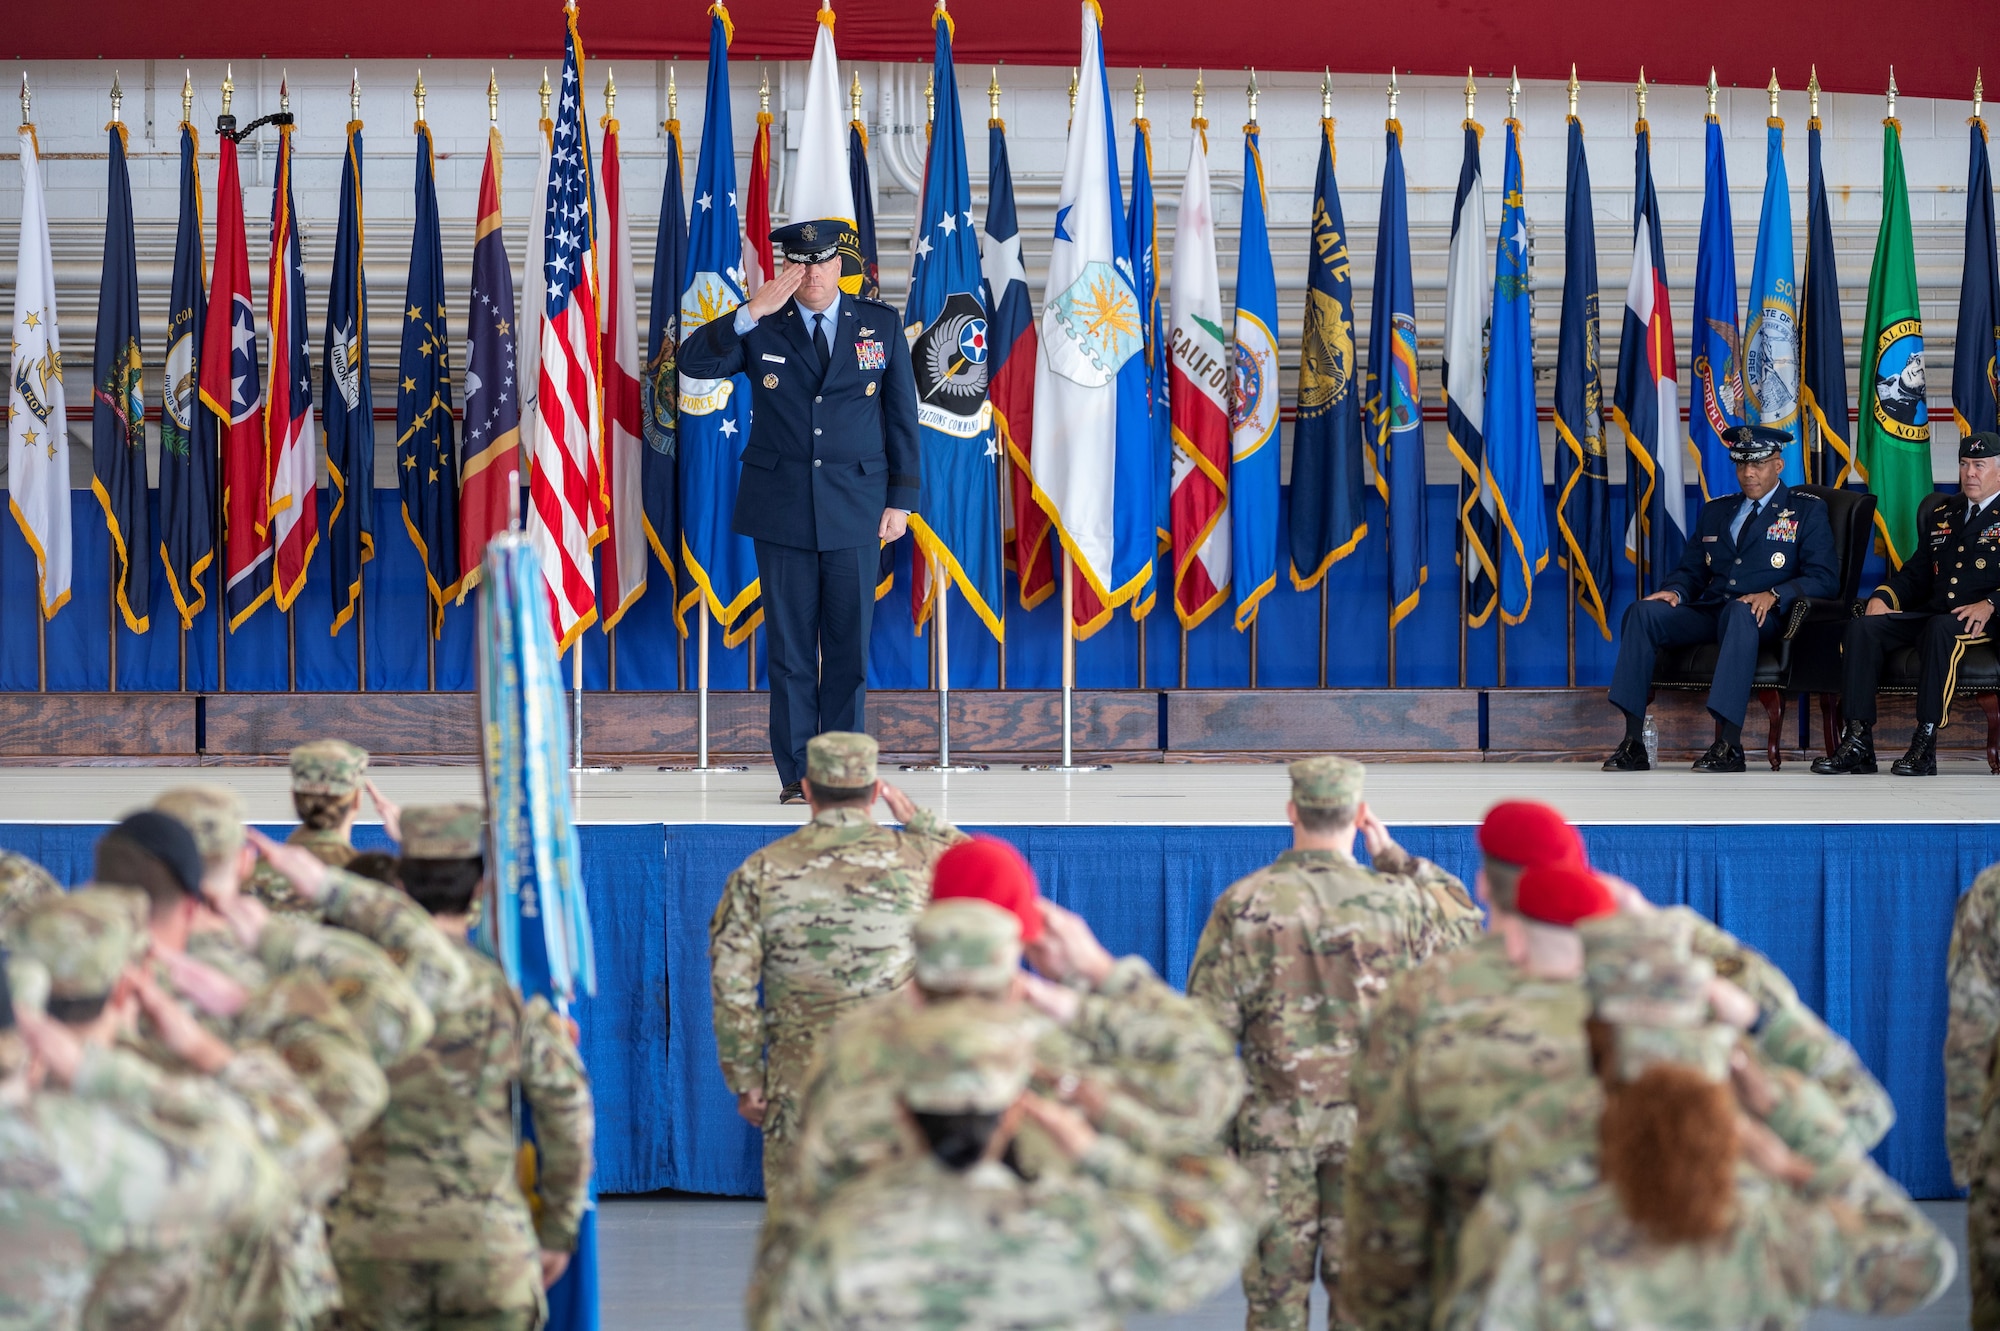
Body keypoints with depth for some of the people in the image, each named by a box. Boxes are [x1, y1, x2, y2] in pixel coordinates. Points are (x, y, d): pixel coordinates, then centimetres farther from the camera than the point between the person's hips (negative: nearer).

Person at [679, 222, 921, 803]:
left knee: (850, 645, 2)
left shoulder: (882, 324, 6)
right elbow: (694, 362, -7)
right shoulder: (761, 328, 4)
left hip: (855, 508, 0)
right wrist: (751, 313, -17)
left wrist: (901, 498, 3)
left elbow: (902, 414, 7)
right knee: (790, 645, 1)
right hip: (781, 509, 0)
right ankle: (796, 772, 7)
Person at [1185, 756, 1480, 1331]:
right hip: (1368, 1119, 1)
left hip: (1275, 1120, 0)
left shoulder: (1243, 904, -8)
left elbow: (1209, 1023, -6)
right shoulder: (1395, 901, -6)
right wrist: (1395, 857, 16)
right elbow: (1465, 922, 16)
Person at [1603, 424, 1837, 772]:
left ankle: (1729, 745, -46)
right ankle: (1633, 742, -28)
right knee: (1644, 612, -22)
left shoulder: (1807, 511, 9)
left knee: (1738, 612, -41)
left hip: (1761, 618, -5)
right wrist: (1675, 590, -3)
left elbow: (1824, 578, -1)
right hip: (1709, 612, 5)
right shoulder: (1715, 511, 24)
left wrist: (1774, 595, -19)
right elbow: (1690, 570, 23)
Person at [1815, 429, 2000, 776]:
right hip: (1929, 614, 6)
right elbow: (1915, 573, 24)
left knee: (1940, 628, -40)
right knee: (1862, 628, -19)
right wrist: (1884, 596, 3)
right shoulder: (1942, 514, 25)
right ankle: (1857, 742, -26)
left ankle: (1925, 745, -39)